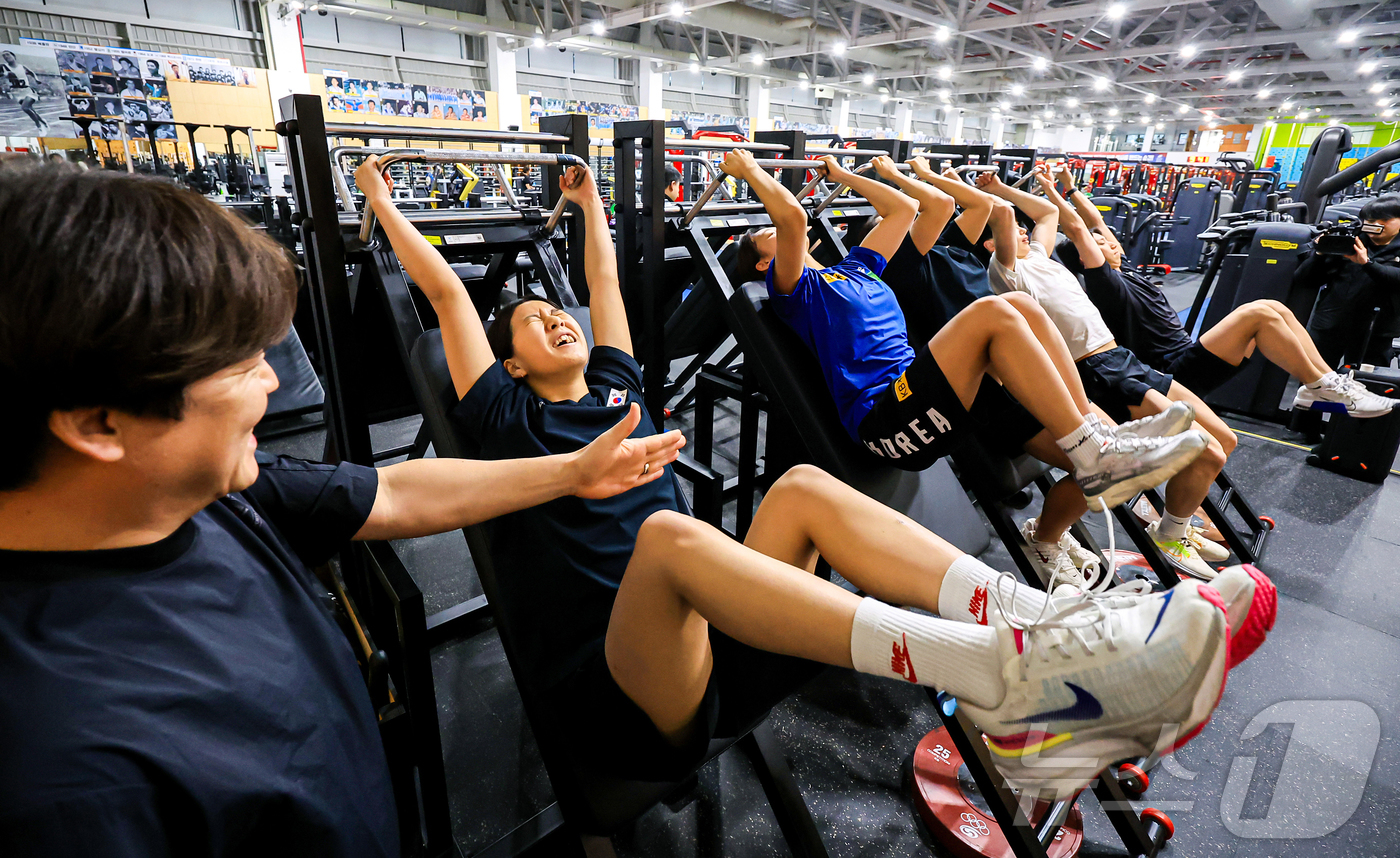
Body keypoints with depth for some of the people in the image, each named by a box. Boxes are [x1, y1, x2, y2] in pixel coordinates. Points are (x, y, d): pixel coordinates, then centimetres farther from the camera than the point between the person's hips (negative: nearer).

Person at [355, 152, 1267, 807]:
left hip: (717, 638, 5)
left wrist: (592, 202, 44)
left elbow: (607, 278, 31)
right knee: (667, 530, -36)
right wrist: (382, 200, 24)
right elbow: (448, 290, 12)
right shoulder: (509, 413, 9)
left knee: (804, 487, -16)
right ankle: (998, 676, -47)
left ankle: (1040, 631, -31)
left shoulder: (613, 382, 21)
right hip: (615, 672, -5)